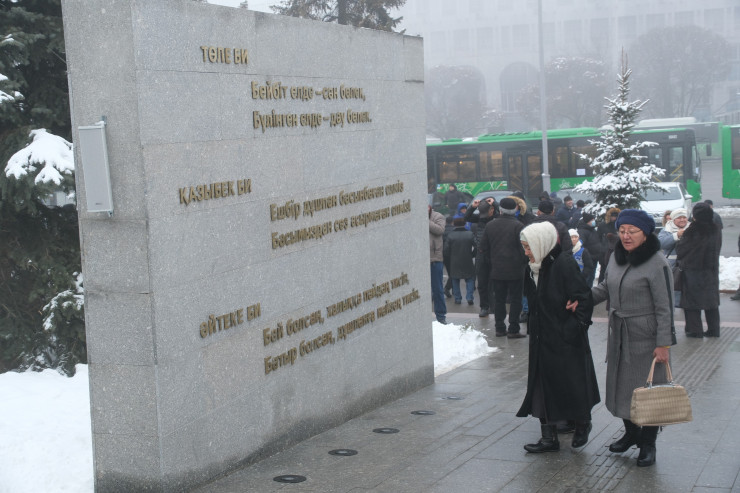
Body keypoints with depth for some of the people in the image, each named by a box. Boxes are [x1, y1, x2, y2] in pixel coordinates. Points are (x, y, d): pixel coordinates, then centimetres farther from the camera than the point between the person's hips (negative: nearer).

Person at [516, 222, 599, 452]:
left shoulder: (564, 264, -17)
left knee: (572, 384, 7)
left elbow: (584, 299, -17)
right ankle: (549, 437, 15)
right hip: (542, 339, 8)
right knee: (543, 386, 7)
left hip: (565, 341, -8)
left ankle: (583, 424, 31)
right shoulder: (534, 267, 7)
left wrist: (574, 328, -18)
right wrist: (533, 328, 11)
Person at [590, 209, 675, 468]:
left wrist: (663, 344, -16)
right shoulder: (616, 257, 6)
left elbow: (665, 307, -15)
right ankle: (631, 432, 35)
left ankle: (648, 444, 16)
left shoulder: (657, 263, -16)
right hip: (619, 336, 7)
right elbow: (605, 288, 18)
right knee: (620, 385, 15)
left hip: (646, 339, -7)